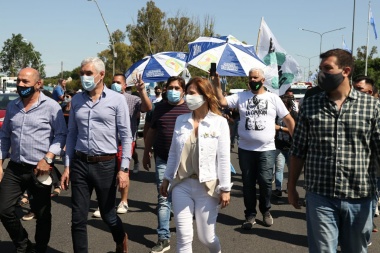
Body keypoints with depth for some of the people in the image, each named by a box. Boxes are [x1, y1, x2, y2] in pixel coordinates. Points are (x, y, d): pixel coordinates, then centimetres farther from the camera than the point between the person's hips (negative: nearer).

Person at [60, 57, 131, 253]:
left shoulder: (116, 100, -5)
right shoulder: (76, 100, 6)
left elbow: (126, 136, -5)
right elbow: (72, 134, 10)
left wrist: (124, 169, -11)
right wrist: (67, 166, 7)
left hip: (106, 164, -3)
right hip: (80, 164, 3)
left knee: (107, 214, 13)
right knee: (78, 219, 5)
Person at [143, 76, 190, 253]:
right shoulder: (159, 107, 8)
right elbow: (151, 132, 15)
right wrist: (146, 154, 15)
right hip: (162, 160, 2)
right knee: (163, 199, 0)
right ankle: (164, 238, 5)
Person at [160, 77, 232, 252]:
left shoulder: (219, 122, -7)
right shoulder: (181, 120, 3)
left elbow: (223, 158, -7)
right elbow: (173, 153, 10)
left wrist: (225, 188, -7)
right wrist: (167, 178, 12)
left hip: (206, 187, -3)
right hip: (181, 185, 3)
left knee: (206, 237, 10)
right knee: (183, 238, 3)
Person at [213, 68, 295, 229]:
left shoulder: (273, 98, 1)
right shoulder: (241, 96, 4)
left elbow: (288, 119, 3)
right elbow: (222, 102, -7)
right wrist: (217, 85, -20)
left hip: (266, 149, -1)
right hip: (245, 149, 2)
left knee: (265, 182, -2)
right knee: (248, 183, 9)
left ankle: (266, 211, 23)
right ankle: (250, 214, 24)